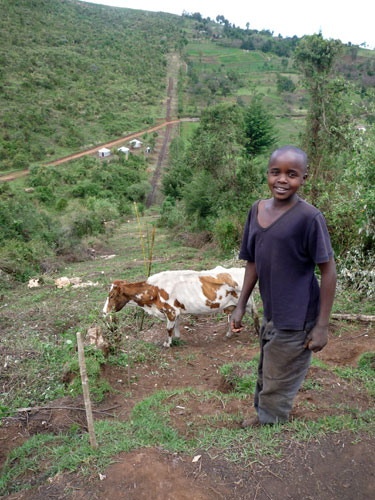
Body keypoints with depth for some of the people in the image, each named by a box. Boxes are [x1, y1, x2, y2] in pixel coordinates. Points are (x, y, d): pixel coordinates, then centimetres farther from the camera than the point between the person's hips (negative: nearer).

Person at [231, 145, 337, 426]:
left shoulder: (309, 217, -17)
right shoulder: (258, 209, 2)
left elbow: (328, 270, -14)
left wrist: (322, 325, -13)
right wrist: (241, 306, 10)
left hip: (295, 322, -6)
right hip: (270, 316, 6)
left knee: (277, 388, 11)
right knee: (266, 377, 25)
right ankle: (262, 417, 47)